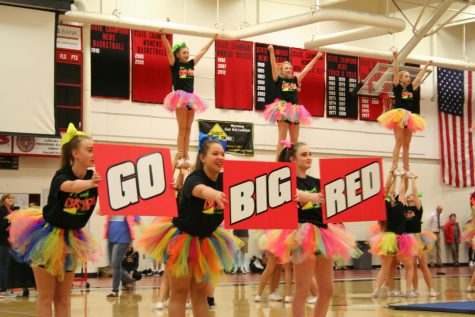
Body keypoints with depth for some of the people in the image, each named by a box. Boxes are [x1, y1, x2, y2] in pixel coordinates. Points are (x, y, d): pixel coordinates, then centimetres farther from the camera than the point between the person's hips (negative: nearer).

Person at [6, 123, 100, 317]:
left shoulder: (94, 177, -10)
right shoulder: (61, 177, -25)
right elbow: (71, 186, -50)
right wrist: (90, 184, -70)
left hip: (70, 238, 5)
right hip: (48, 236, -5)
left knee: (63, 298, 8)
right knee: (46, 297, -2)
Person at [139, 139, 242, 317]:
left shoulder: (224, 180, -5)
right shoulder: (194, 179, -25)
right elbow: (201, 190, -50)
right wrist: (215, 195, -72)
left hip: (206, 239, 6)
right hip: (181, 237, -6)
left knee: (200, 293, 10)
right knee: (179, 293, -4)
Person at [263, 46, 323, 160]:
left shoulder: (295, 80, 14)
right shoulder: (278, 79, 3)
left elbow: (306, 69, 17)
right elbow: (274, 66, -9)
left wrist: (316, 58, 18)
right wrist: (271, 52, -21)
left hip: (294, 110, 5)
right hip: (282, 110, -5)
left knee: (294, 140, 5)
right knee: (282, 138, -9)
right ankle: (278, 160, -10)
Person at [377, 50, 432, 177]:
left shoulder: (410, 88, 15)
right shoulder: (397, 87, 0)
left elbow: (419, 76, 23)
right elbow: (395, 72, -9)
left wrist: (427, 65, 28)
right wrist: (395, 58, -17)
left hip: (409, 117, 6)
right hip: (399, 115, -6)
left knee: (406, 145, 6)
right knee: (399, 143, -12)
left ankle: (406, 169, 6)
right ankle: (395, 167, -15)